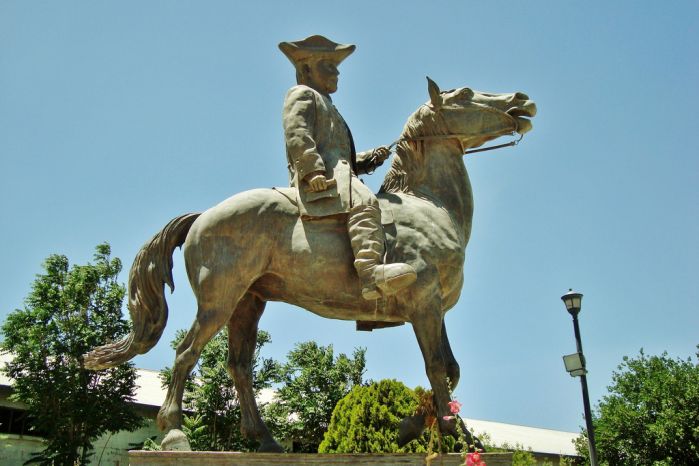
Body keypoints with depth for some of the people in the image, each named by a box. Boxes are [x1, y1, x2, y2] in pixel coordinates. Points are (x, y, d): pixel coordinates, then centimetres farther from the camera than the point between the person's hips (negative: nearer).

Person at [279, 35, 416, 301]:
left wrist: (372, 158, 16)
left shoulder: (326, 107, 40)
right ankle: (371, 273, -51)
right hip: (319, 176, -11)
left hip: (338, 169, 11)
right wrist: (313, 171, -23)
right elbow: (297, 135, -8)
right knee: (363, 202, -34)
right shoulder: (302, 94, 12)